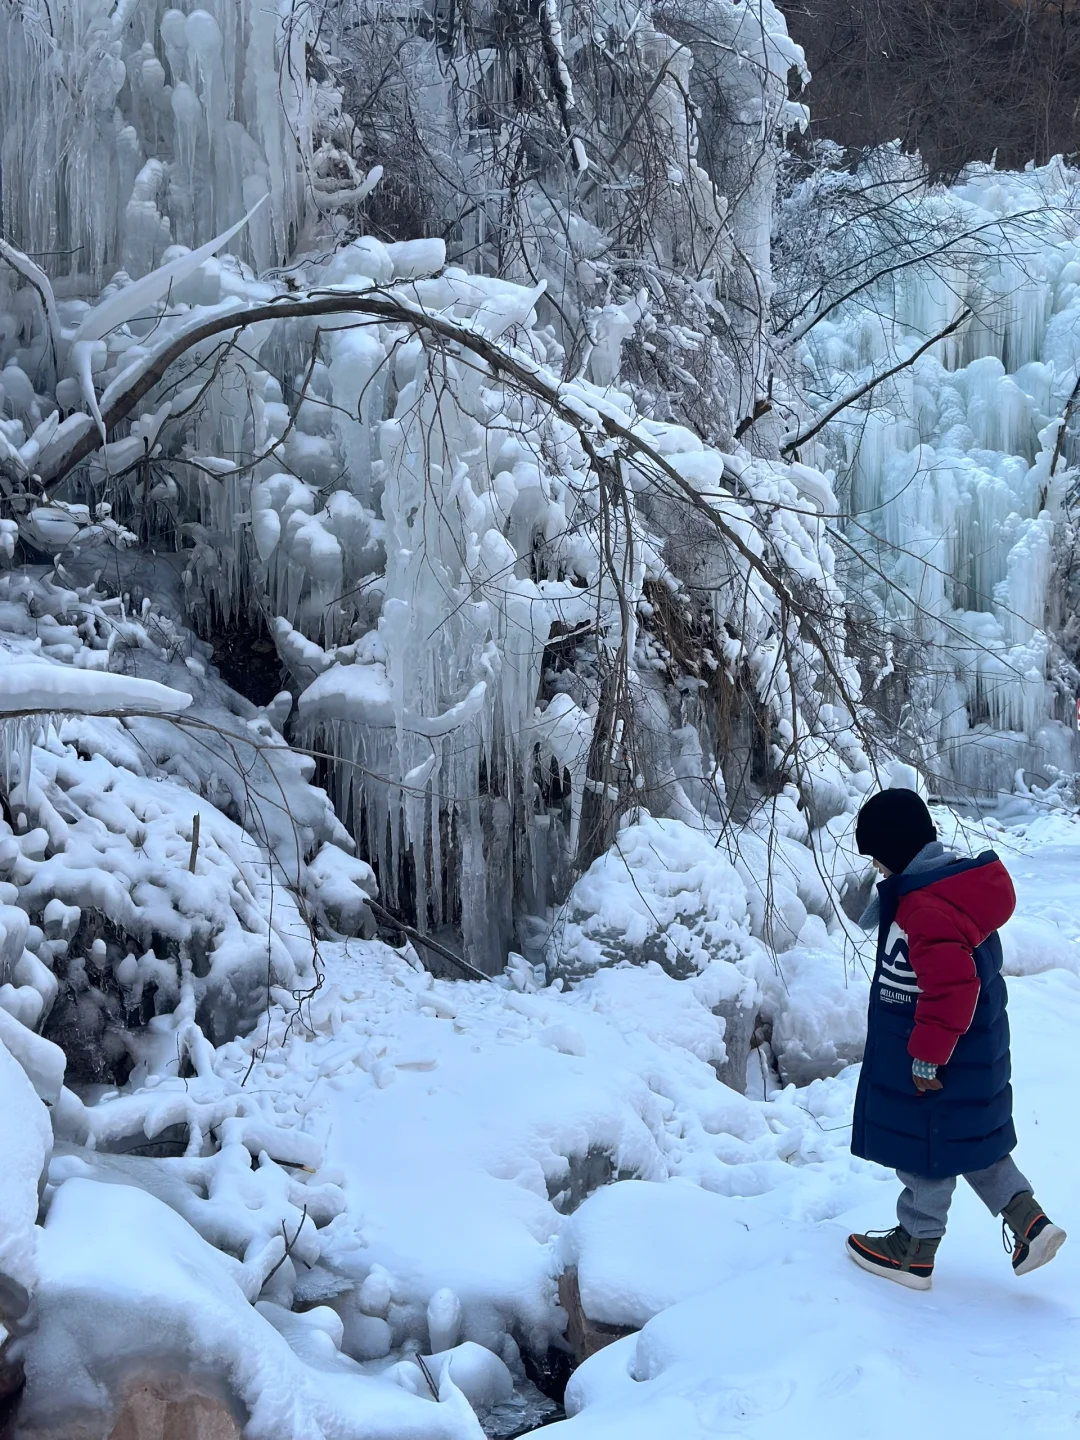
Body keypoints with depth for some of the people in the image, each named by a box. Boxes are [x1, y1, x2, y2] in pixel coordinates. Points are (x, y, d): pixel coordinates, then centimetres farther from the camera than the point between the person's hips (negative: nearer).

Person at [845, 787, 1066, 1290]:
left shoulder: (926, 909, -29)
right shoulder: (957, 883, 4)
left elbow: (952, 988, -34)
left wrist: (927, 1056, -24)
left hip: (938, 1065, -10)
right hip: (976, 1052, 10)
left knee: (928, 1150, 6)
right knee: (968, 1139, 23)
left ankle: (915, 1249, 22)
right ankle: (1029, 1221, 22)